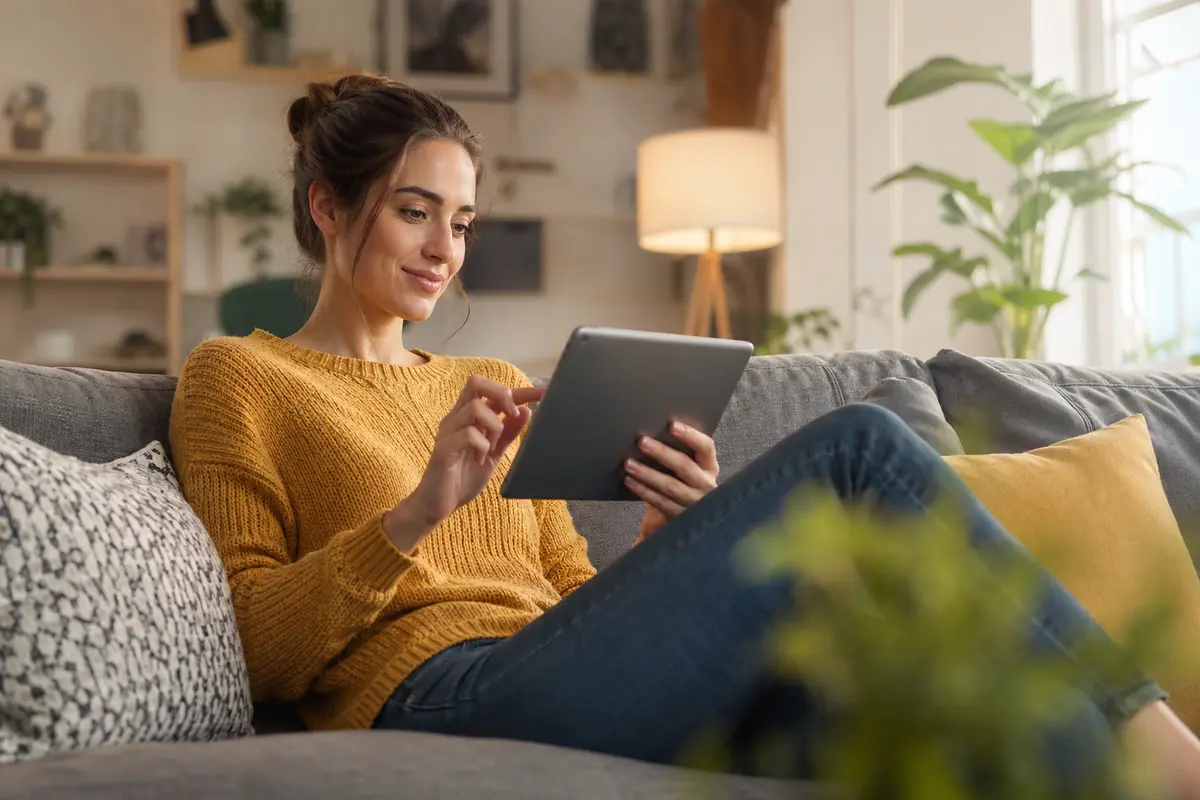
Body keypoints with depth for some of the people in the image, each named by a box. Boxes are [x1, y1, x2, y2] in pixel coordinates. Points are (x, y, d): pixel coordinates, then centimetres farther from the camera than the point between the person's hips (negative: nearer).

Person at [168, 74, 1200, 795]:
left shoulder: (494, 386, 29)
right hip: (440, 695, -6)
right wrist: (422, 509, -12)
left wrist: (669, 541, 0)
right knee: (858, 449, -19)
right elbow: (254, 647, 1)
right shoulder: (236, 377, 13)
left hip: (569, 682, 6)